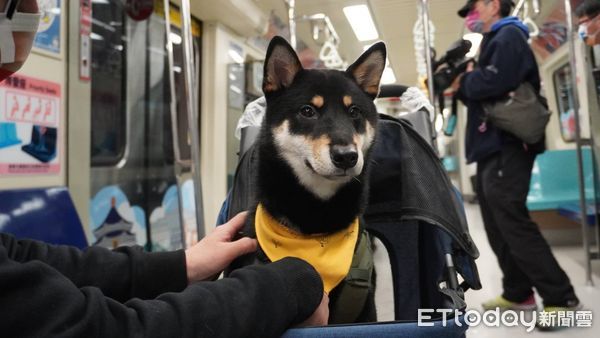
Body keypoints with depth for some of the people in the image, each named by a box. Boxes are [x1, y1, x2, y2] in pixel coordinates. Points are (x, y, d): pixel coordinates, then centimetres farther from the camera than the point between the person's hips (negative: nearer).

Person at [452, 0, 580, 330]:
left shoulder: (508, 36, -6)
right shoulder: (494, 42, 24)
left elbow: (492, 84, -23)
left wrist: (466, 79, -4)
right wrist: (461, 88, 4)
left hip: (505, 147, -10)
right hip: (493, 147, 10)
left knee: (512, 222, -13)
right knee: (500, 225, 10)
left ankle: (560, 298, -6)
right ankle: (518, 293, 18)